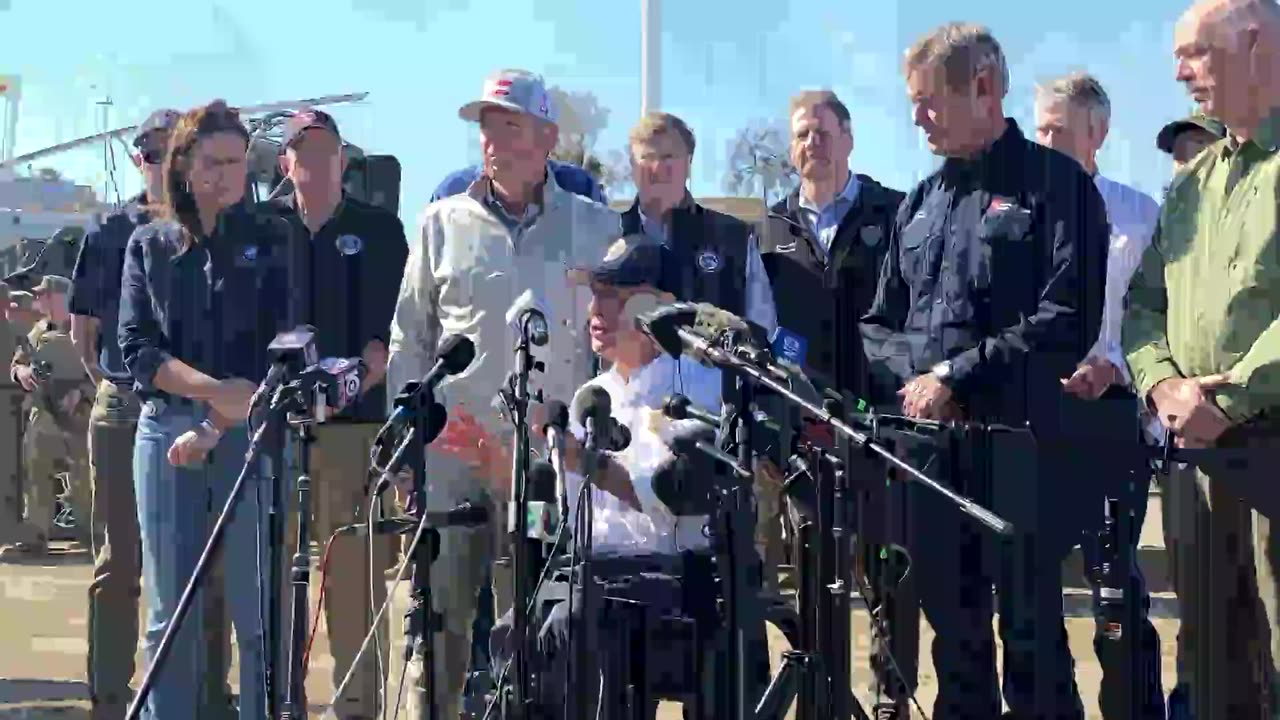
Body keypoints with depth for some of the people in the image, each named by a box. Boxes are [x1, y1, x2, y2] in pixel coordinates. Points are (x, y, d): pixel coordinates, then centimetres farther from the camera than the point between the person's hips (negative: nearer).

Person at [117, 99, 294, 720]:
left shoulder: (273, 242, 7)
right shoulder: (149, 246, 12)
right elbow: (135, 346, 2)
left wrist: (216, 426, -11)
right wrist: (213, 388, -14)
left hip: (252, 433, -1)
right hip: (166, 430, 2)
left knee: (258, 610, -3)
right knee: (170, 613, 2)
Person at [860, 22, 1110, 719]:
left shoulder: (1055, 184, -3)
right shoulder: (919, 204, 16)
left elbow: (1067, 320, -14)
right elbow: (880, 322, 17)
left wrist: (955, 375, -16)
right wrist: (909, 377, -4)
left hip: (1024, 443, -6)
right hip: (926, 443, 6)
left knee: (1031, 633, -1)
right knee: (953, 626, 13)